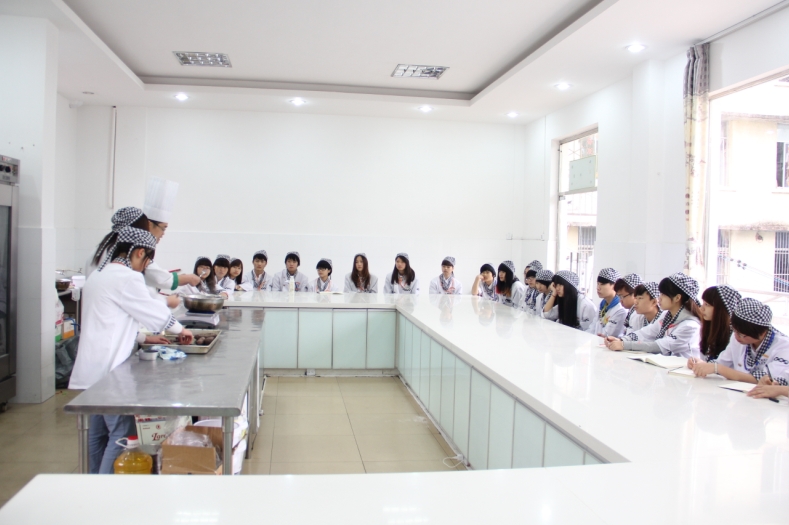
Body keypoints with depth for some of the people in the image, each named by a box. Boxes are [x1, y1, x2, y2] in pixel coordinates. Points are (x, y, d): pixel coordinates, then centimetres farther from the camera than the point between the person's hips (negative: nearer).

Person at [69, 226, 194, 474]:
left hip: (93, 367, 10)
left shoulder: (99, 274, 15)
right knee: (122, 433, -6)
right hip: (110, 368, -10)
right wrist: (181, 330, 10)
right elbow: (154, 311, -6)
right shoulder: (127, 278, -14)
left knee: (99, 432, 17)